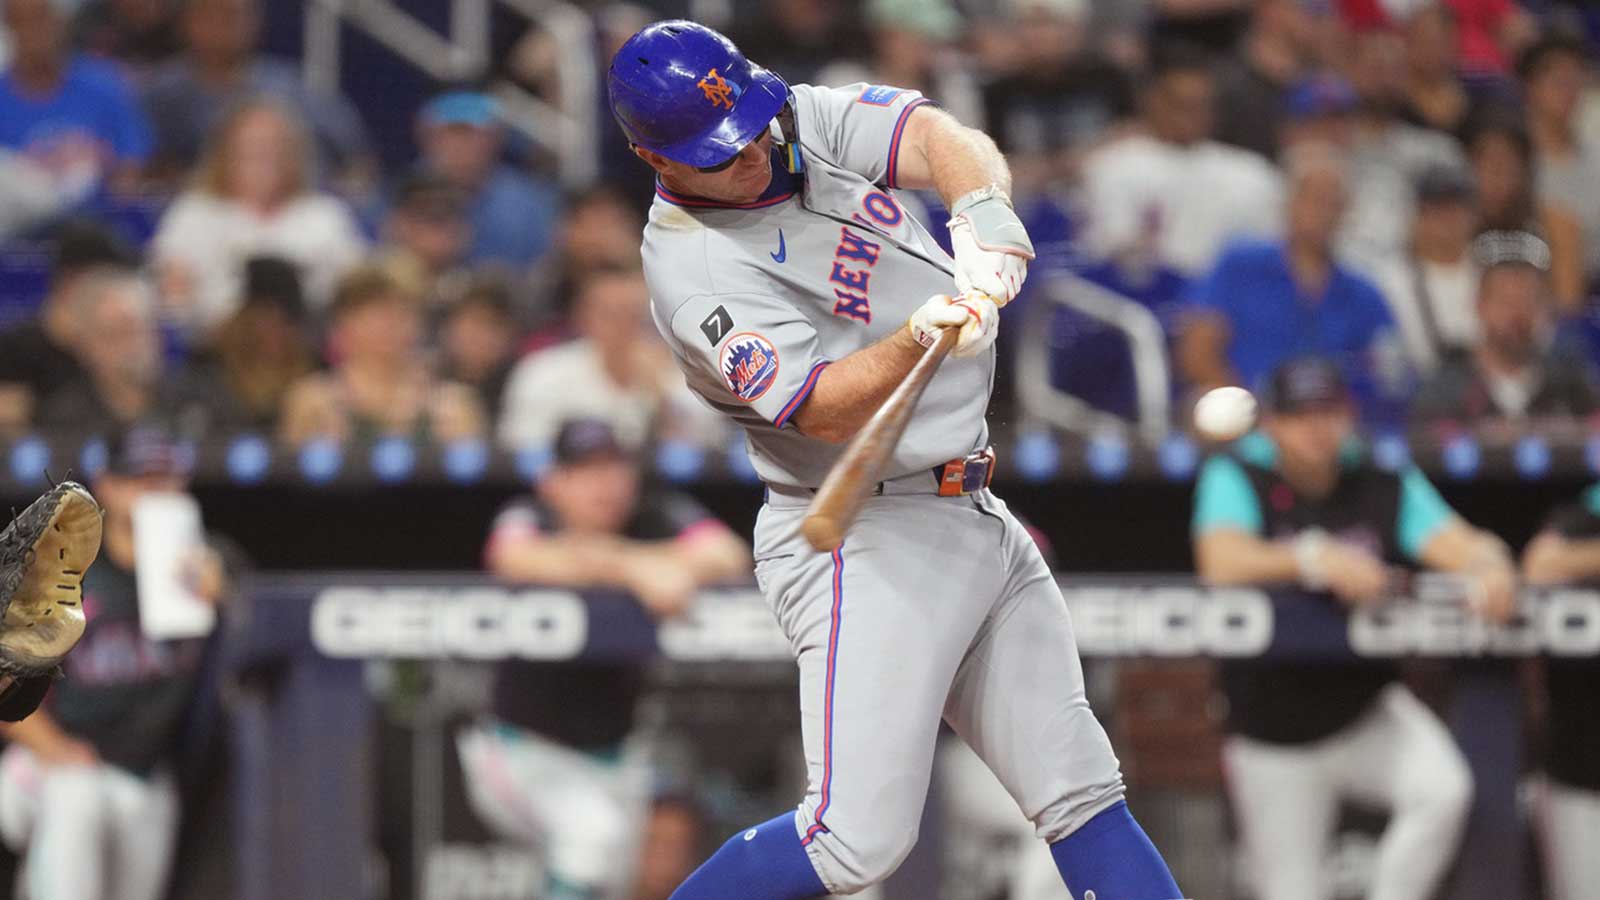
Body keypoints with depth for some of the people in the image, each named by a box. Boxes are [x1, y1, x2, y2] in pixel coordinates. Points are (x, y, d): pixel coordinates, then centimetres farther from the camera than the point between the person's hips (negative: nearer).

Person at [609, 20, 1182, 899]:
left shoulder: (807, 121, 4)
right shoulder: (694, 273, -18)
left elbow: (937, 138, -10)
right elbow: (823, 409, -26)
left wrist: (982, 210, -32)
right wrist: (919, 341, -44)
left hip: (981, 527, 8)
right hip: (869, 545, -8)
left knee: (1079, 787, 7)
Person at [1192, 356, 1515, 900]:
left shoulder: (1386, 486, -1)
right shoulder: (1236, 479, -8)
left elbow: (1456, 542, -17)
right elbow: (1222, 563, -27)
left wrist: (1488, 566, -42)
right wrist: (1316, 559, -43)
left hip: (1367, 712, 2)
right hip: (1275, 738, -1)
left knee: (1444, 790, -26)